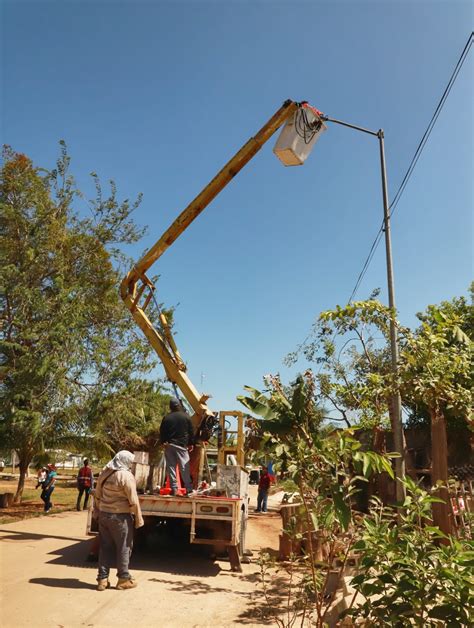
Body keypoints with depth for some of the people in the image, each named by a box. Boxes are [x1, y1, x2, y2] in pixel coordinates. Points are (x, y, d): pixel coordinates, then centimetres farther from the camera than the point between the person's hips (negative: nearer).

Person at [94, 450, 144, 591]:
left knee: (105, 547, 15)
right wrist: (139, 518, -7)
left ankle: (102, 579, 19)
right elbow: (133, 501, -16)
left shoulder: (104, 473, 4)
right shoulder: (126, 476, -17)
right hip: (120, 516, -6)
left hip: (104, 515, 6)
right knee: (123, 547, 8)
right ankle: (123, 578, 17)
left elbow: (97, 495, 12)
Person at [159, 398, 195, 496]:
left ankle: (174, 489, 4)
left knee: (171, 467, 5)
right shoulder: (186, 416, -1)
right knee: (184, 467, 0)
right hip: (182, 445, -2)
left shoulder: (167, 418, 2)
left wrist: (163, 442, 9)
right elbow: (191, 431, 2)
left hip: (169, 445, 2)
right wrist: (191, 443, 9)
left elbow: (162, 432, 2)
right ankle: (189, 489, -1)